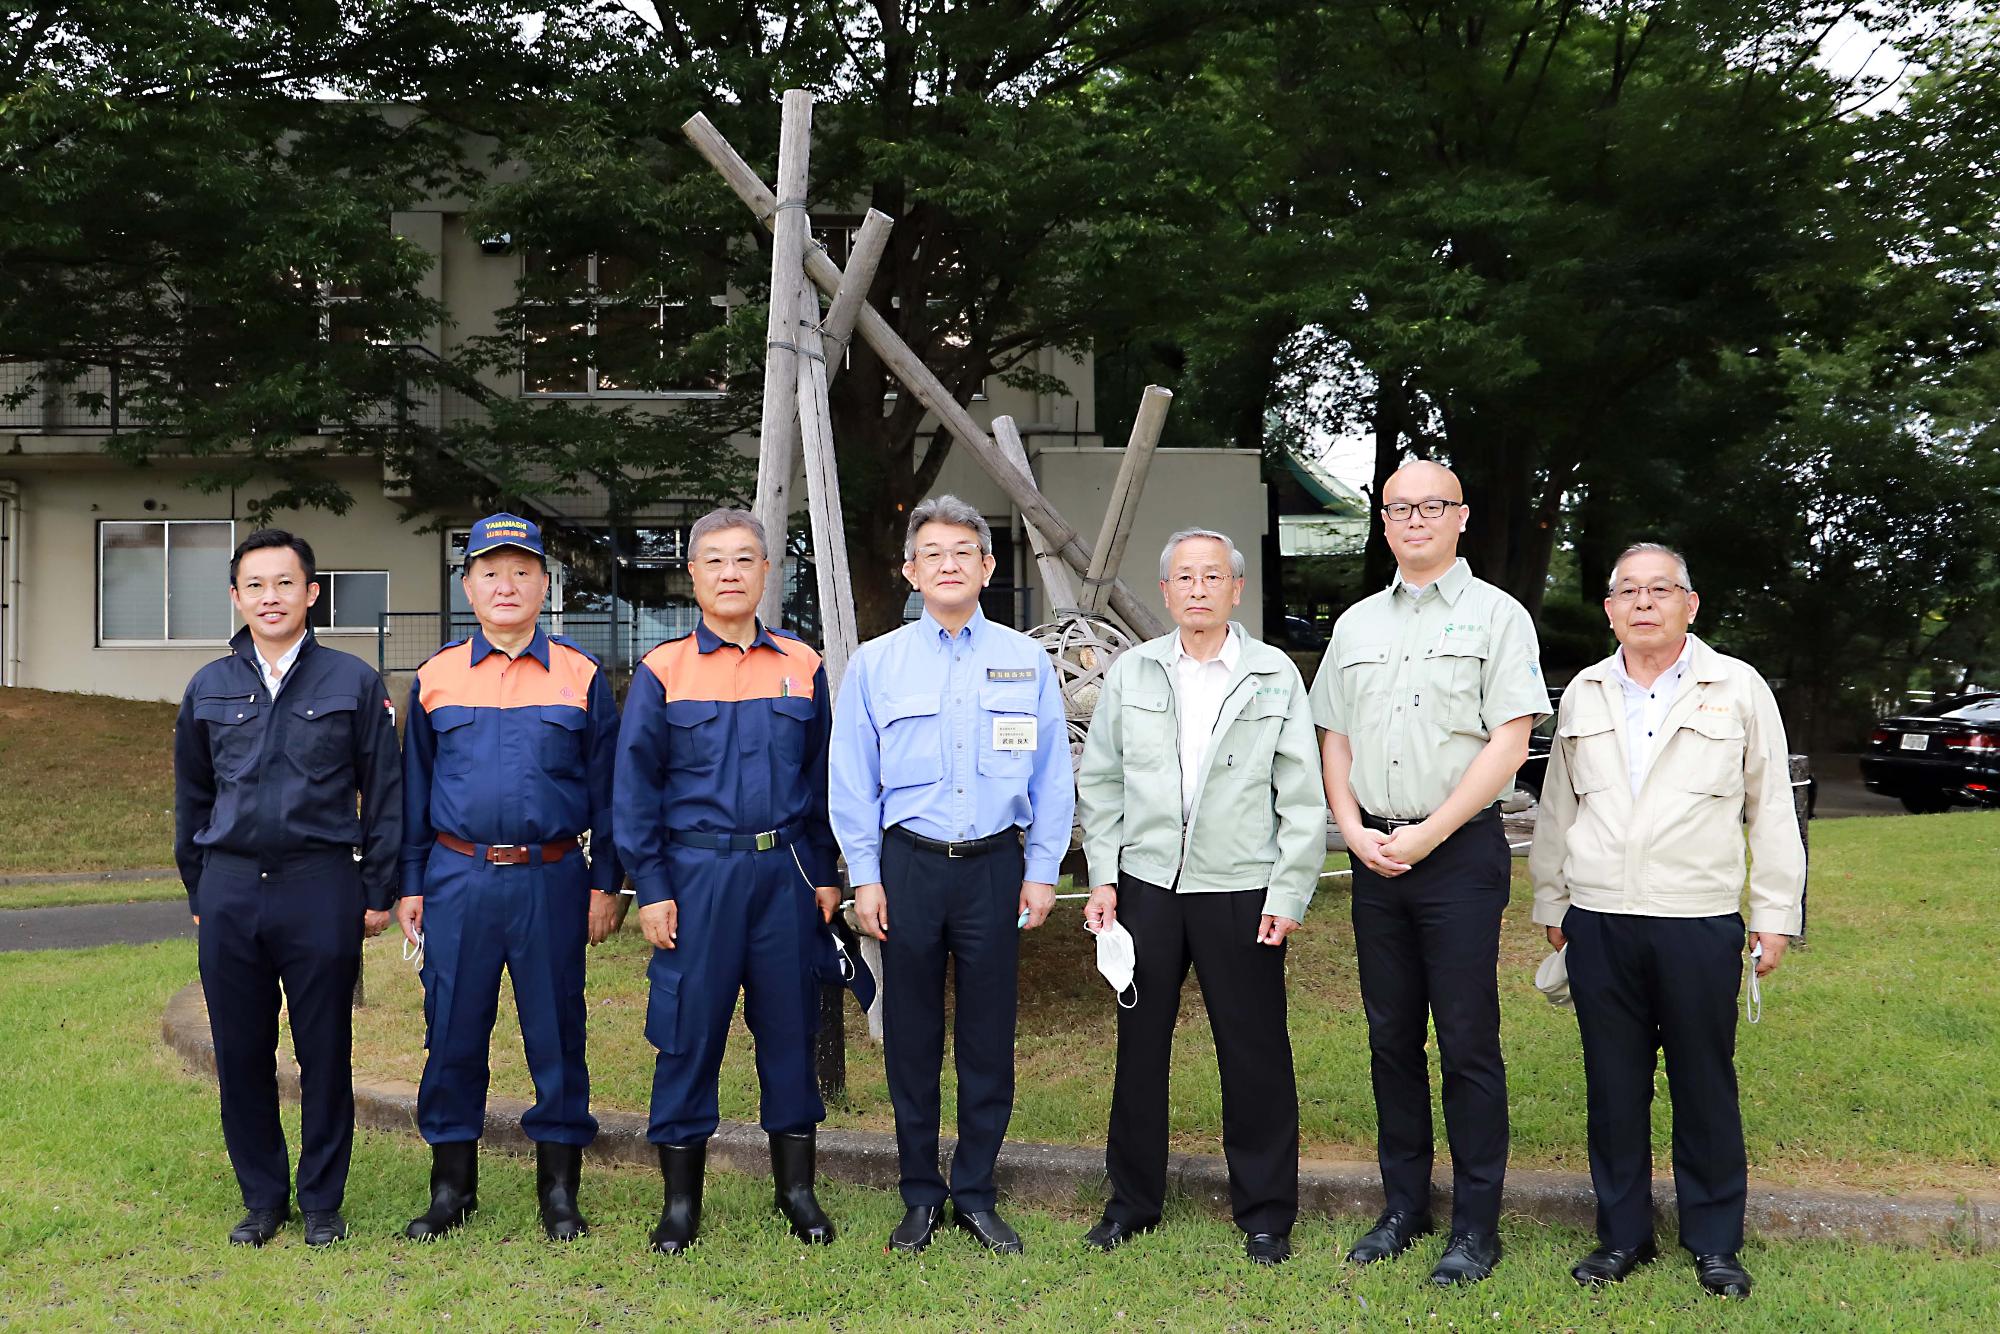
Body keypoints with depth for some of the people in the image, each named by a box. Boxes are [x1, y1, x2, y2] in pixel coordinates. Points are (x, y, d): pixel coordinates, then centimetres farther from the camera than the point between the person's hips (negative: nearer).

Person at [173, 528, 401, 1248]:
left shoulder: (353, 682, 1)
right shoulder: (208, 689, 9)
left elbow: (383, 794, 3)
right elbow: (191, 798, 18)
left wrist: (379, 891, 1)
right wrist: (197, 892, 15)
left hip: (321, 888, -3)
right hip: (231, 890, 3)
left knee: (325, 1053, 4)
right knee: (241, 1053, 8)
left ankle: (322, 1202, 17)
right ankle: (262, 1198, 23)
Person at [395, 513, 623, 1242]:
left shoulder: (581, 676, 4)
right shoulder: (436, 677, 8)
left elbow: (606, 786, 6)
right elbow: (414, 788, 12)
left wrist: (605, 882, 1)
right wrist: (410, 885, 8)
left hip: (551, 880, -1)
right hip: (458, 878, 1)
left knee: (556, 1032, 4)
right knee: (452, 1032, 6)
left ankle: (559, 1187, 17)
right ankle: (451, 1184, 21)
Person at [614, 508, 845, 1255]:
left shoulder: (802, 667, 8)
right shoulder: (662, 670, 2)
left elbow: (824, 776, 11)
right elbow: (636, 787, 1)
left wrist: (825, 875, 7)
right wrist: (651, 888, -5)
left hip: (785, 870, 2)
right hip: (696, 872, -2)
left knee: (790, 1025, 8)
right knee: (689, 1031, 3)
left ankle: (796, 1188, 22)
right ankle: (681, 1200, 16)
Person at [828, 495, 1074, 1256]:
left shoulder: (1025, 661, 6)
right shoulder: (875, 664, 4)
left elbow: (1052, 774, 7)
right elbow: (851, 779, 5)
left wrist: (1042, 870, 3)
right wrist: (866, 877, 0)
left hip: (996, 865, 0)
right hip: (909, 864, 0)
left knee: (989, 1037, 6)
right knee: (912, 1037, 6)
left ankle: (976, 1195, 20)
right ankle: (919, 1196, 20)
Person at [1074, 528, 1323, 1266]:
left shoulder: (1275, 674, 0)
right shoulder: (1131, 672, 6)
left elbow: (1301, 797, -1)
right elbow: (1100, 781, 9)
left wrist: (1288, 894, -6)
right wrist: (1103, 877, 3)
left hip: (1241, 893, -2)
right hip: (1146, 886, 2)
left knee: (1255, 1056, 4)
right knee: (1140, 1046, 11)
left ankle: (1265, 1213, 19)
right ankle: (1133, 1199, 25)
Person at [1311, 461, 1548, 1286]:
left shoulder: (1496, 615, -1)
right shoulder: (1356, 624, 14)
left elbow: (1510, 739, -9)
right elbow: (1334, 737, 15)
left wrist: (1427, 834, -13)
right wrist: (1355, 830, -1)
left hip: (1459, 849, -5)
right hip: (1374, 855, 5)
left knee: (1468, 1043, -2)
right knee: (1391, 1038, 11)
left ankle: (1476, 1226, 7)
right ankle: (1402, 1207, 22)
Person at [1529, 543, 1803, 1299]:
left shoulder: (1739, 689, 2)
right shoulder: (1583, 695, 11)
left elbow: (1771, 808, 3)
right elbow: (1559, 807, 16)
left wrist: (1776, 915, 1)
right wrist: (1551, 903, 16)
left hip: (1700, 925, -2)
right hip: (1599, 924, 3)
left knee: (1705, 1088, 5)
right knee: (1613, 1086, 9)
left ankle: (1715, 1243, 19)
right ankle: (1623, 1235, 21)